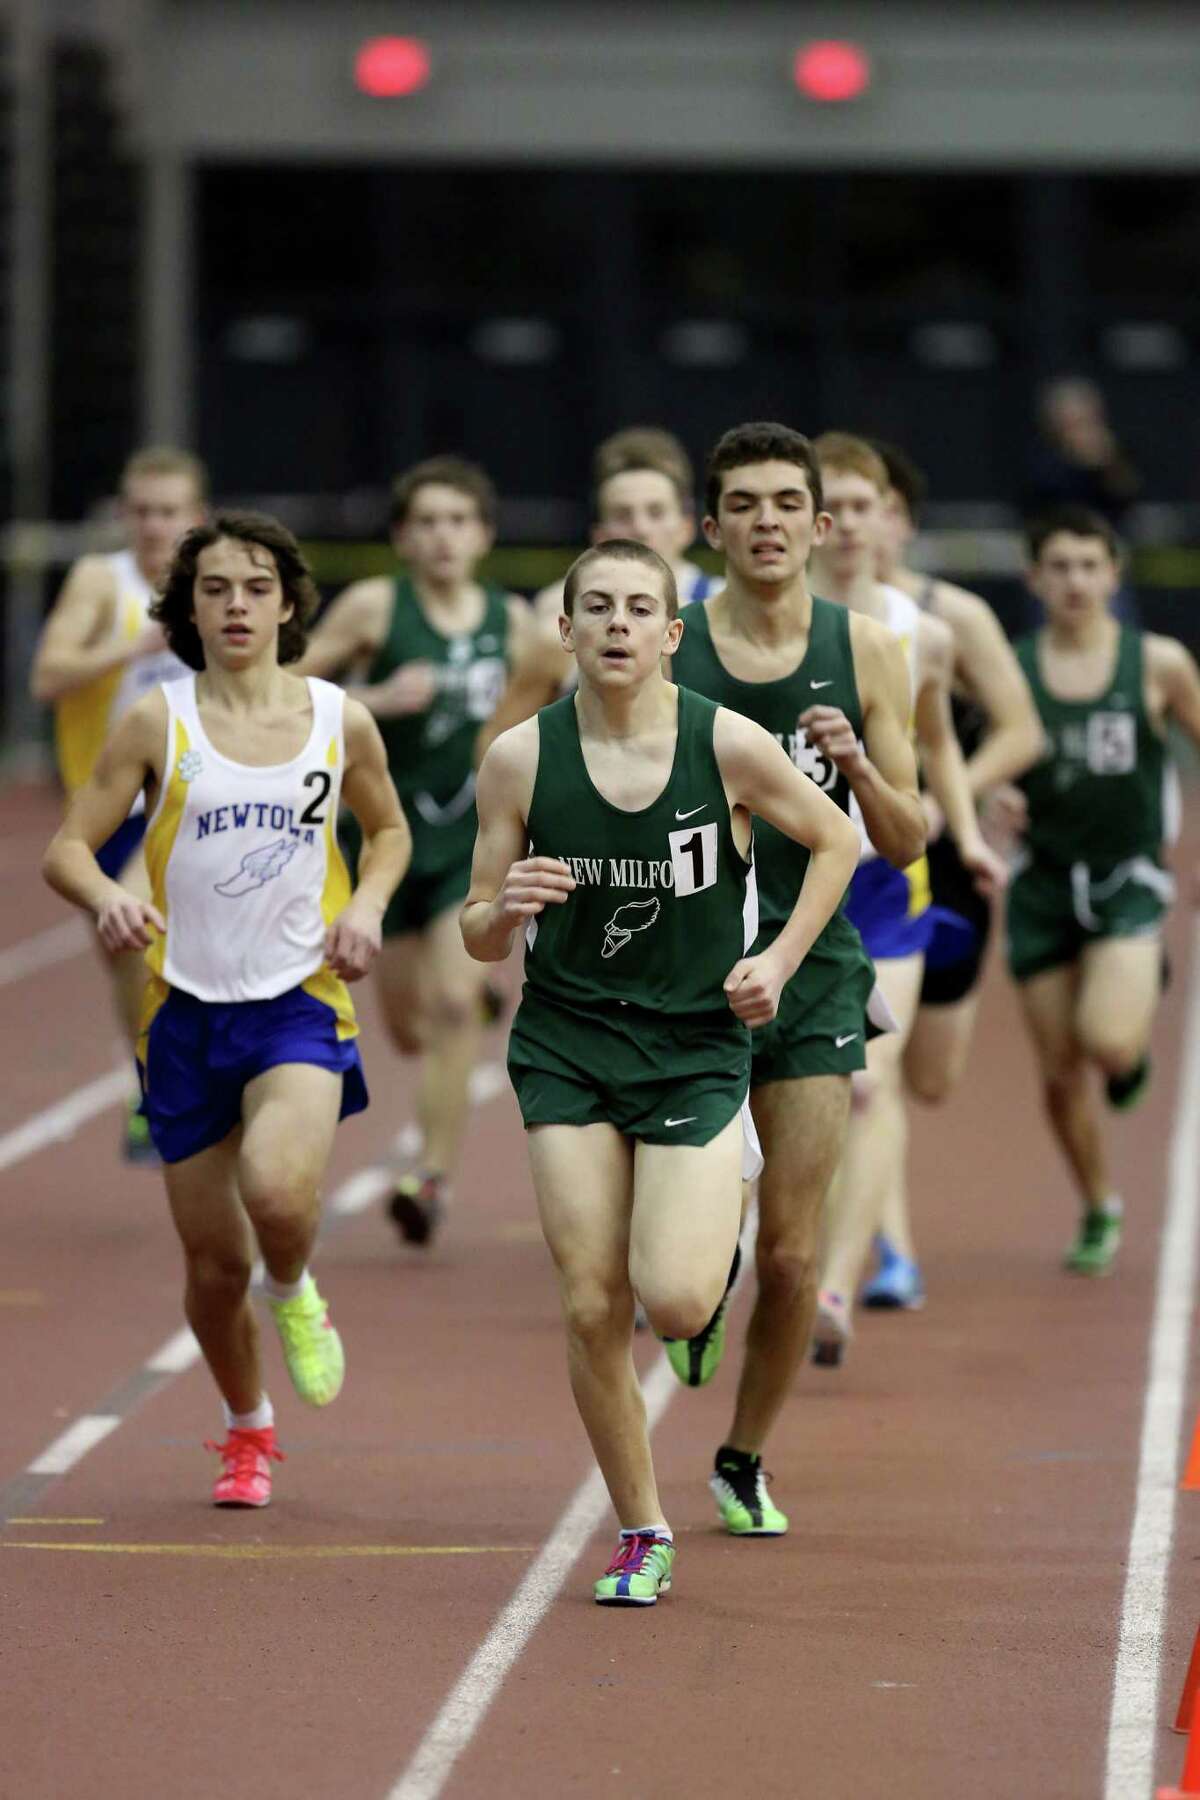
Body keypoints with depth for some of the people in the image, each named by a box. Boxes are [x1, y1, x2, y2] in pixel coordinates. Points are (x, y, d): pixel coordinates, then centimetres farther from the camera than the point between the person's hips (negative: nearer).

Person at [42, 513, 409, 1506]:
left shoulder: (340, 720, 2)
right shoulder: (157, 722, -3)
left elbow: (390, 829, 19)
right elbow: (67, 848, -1)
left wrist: (367, 904, -1)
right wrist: (107, 896, -23)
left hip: (302, 1002, -1)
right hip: (189, 1006, 1)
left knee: (278, 1191, -30)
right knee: (214, 1261, 7)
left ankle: (294, 1296, 6)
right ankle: (248, 1431, 34)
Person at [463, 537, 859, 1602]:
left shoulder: (727, 743, -9)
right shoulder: (521, 758, -5)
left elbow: (837, 843, 9)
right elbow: (480, 938, 2)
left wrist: (779, 961, -2)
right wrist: (507, 909, -21)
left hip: (697, 1046, -1)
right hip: (567, 1046, 1)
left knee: (674, 1303, -16)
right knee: (592, 1310, -5)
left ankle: (720, 1228, 22)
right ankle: (642, 1535, 12)